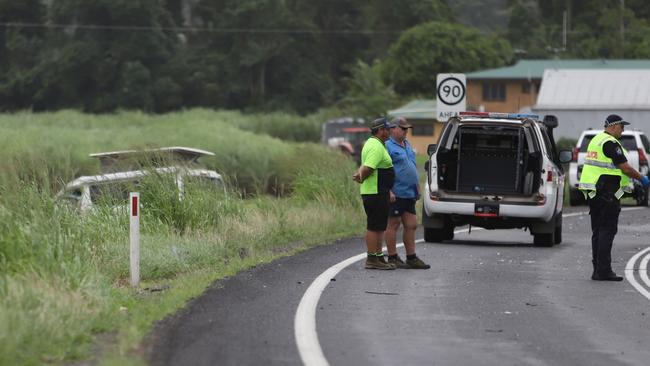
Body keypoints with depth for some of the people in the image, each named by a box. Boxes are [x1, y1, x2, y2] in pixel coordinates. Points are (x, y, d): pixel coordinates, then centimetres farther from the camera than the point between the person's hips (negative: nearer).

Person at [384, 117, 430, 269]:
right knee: (393, 224, -2)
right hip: (395, 194, -8)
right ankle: (393, 258, 4)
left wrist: (417, 188, 22)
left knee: (411, 225, 8)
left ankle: (411, 258, 14)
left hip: (409, 194, 9)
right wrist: (389, 191, -21)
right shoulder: (388, 146, -9)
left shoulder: (407, 145, 18)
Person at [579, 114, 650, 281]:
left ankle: (598, 270, 14)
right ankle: (603, 270, -10)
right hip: (607, 192, -10)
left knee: (598, 231, 12)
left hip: (593, 192, 10)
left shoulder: (596, 140, 17)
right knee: (608, 230, -8)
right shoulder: (611, 143, -14)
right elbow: (625, 168, -16)